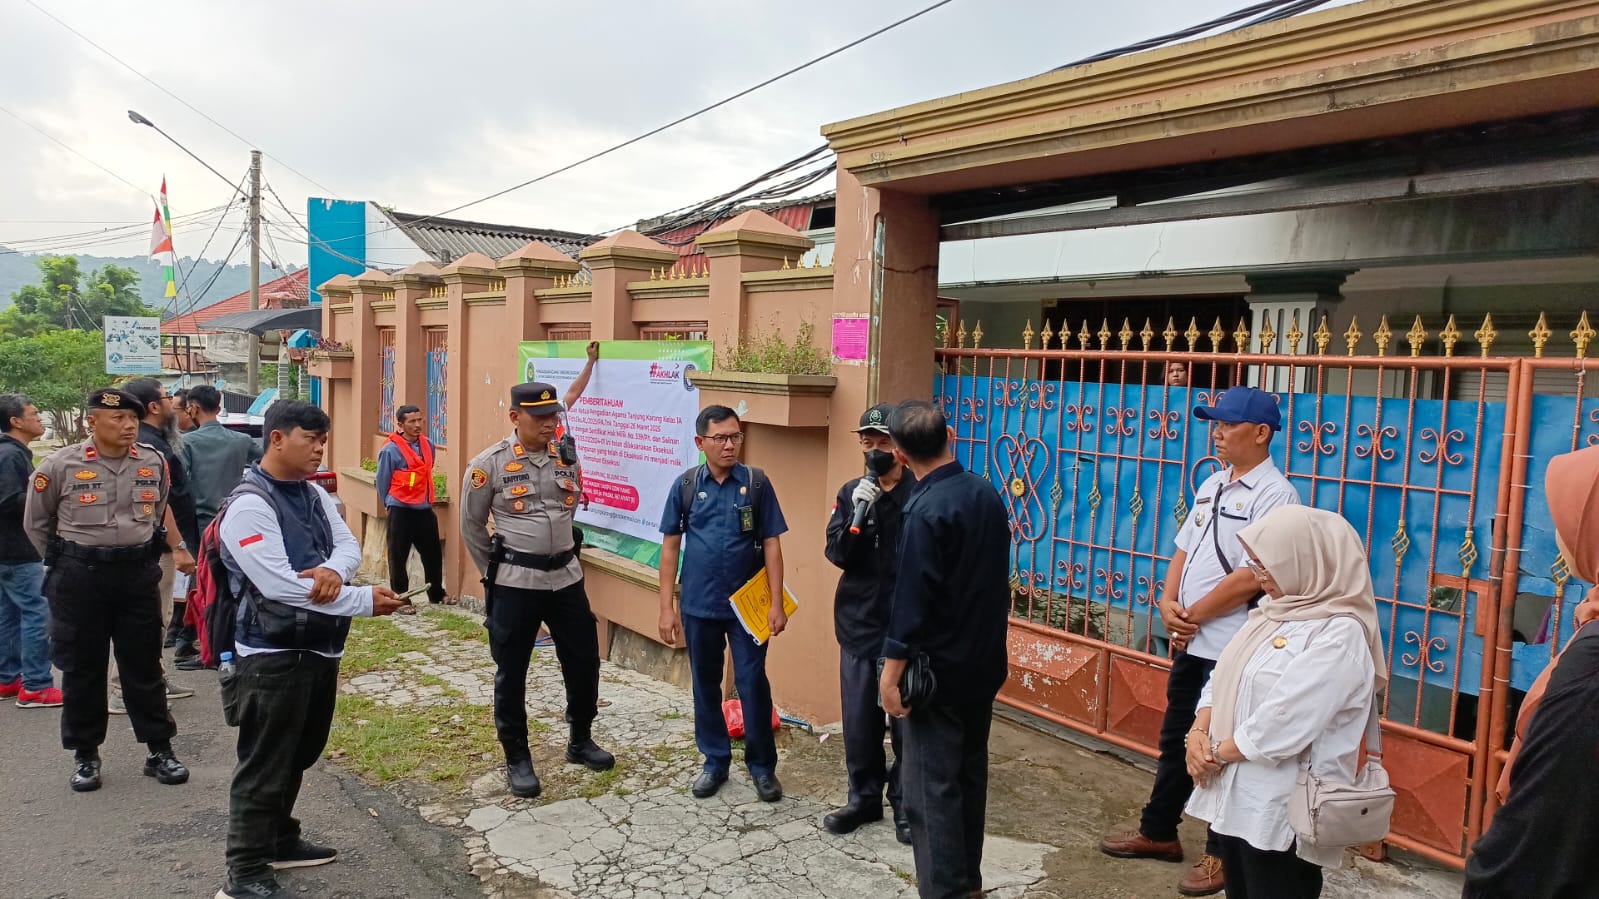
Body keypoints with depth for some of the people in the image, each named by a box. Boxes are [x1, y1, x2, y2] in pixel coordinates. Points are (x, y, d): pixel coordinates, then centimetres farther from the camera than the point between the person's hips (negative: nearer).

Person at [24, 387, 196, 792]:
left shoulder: (154, 463, 1)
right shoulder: (61, 465, -7)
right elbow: (36, 523, 6)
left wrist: (176, 547, 16)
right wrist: (64, 563, 9)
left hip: (139, 572, 2)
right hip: (80, 577, -2)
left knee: (144, 664, 9)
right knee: (82, 667, 8)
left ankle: (159, 750, 18)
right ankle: (85, 755, 22)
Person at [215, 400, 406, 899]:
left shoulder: (315, 495, 8)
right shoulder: (249, 506, -18)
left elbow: (348, 544, 4)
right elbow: (281, 586, -26)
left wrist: (333, 569, -21)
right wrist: (365, 601, -22)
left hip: (321, 648, 8)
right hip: (274, 657, -8)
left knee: (297, 757, 21)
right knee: (264, 766, 2)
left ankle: (280, 840, 38)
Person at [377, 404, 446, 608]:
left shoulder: (428, 445, 5)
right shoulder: (390, 450, -11)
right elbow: (382, 482, -1)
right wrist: (390, 505, 9)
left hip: (425, 509, 5)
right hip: (401, 511, -5)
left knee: (433, 553, 11)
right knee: (398, 557, 3)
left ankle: (436, 595, 25)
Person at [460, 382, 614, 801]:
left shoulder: (568, 459, 3)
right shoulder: (489, 464, -10)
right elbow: (471, 526, 0)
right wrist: (496, 573, 4)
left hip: (566, 576, 5)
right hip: (515, 584, -4)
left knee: (584, 660, 12)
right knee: (511, 672, 5)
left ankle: (581, 741, 33)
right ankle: (517, 759, 22)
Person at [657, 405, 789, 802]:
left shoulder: (757, 482, -5)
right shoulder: (686, 485, -1)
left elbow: (771, 544, -3)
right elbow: (670, 546, 3)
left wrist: (776, 602, -8)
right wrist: (667, 607, 0)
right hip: (698, 606, 2)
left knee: (752, 683, 2)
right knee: (705, 685, 12)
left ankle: (762, 765, 18)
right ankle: (715, 761, 27)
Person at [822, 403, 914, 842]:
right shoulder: (851, 492, 3)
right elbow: (836, 554, -3)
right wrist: (858, 515, -18)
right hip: (858, 623, 4)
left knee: (905, 717, 6)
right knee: (859, 717, 10)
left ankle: (905, 802, 22)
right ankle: (864, 797, 28)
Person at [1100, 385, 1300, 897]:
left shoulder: (1274, 494, -15)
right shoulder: (1212, 486, 11)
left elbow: (1249, 578, -21)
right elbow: (1184, 551, 12)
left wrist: (1193, 616, -12)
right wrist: (1168, 604, -4)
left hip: (1233, 648, -8)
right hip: (1191, 641, 8)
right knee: (1175, 739, 19)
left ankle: (1223, 854, 22)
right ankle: (1158, 832, 34)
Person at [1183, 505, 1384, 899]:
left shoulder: (1340, 635, -18)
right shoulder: (1274, 611, 9)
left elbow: (1284, 724, -24)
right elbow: (1222, 677, 11)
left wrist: (1216, 753, -12)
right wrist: (1199, 732, -6)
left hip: (1282, 811, -8)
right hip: (1232, 795, 8)